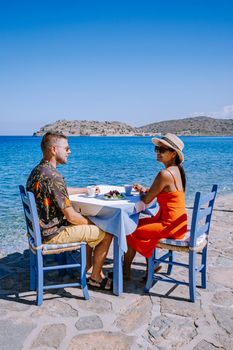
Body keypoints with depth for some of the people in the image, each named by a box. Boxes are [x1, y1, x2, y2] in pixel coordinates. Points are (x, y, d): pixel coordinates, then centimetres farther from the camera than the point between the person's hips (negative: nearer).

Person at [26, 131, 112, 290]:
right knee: (106, 233, -2)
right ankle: (96, 277, 16)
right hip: (53, 234, -10)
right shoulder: (53, 176, -26)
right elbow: (71, 216, -23)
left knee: (91, 227, 25)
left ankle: (86, 268, 32)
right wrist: (91, 223, -4)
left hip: (42, 228, 10)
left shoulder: (37, 170, 6)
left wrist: (87, 190, 28)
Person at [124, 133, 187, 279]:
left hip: (170, 226, -9)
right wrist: (144, 189, 6)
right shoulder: (176, 170, 7)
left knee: (131, 231, 0)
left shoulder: (165, 174, -22)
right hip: (177, 222, 9)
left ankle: (126, 271, 20)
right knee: (137, 224, 21)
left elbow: (146, 200, -16)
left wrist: (142, 192, 5)